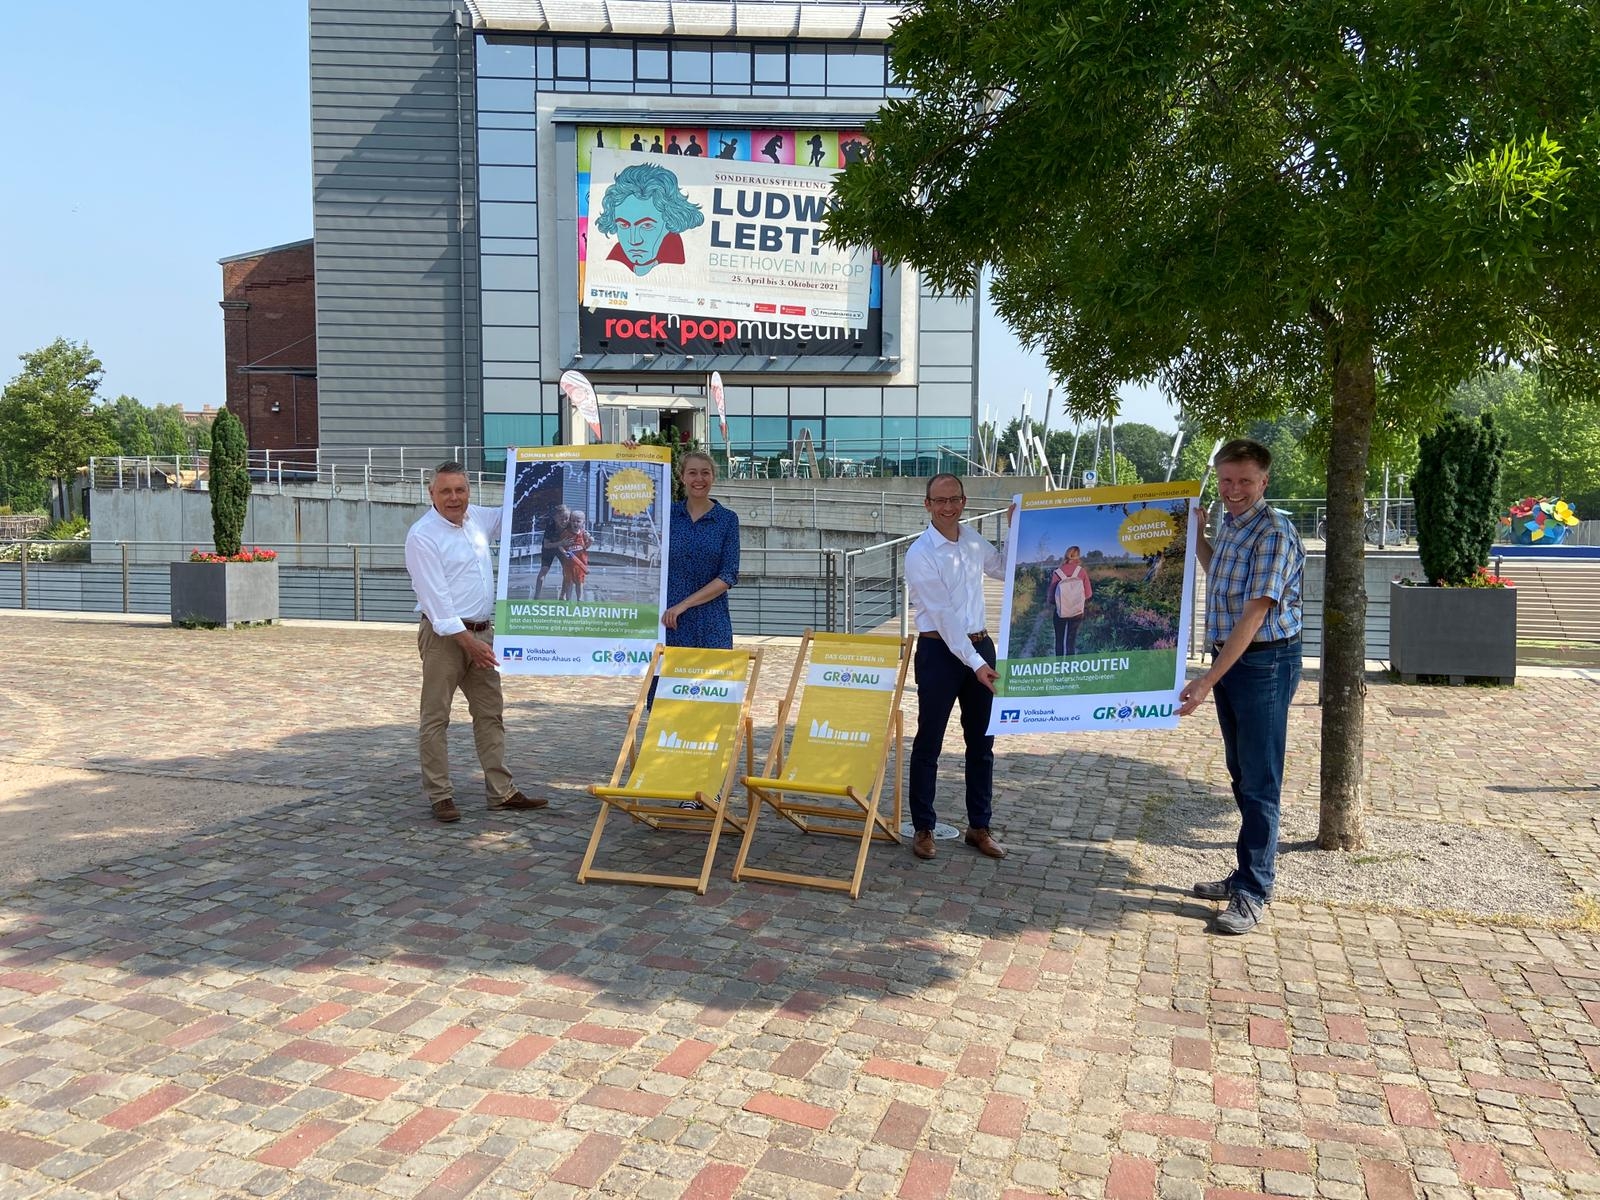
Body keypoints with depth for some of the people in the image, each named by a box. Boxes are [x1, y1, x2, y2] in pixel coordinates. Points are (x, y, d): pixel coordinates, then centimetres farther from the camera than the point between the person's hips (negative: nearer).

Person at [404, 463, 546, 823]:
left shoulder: (479, 519, 8)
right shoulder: (422, 536, -12)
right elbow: (435, 597, -17)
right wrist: (466, 640, -19)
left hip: (482, 631, 7)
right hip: (444, 635, -7)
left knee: (491, 714, 9)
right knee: (436, 718, -1)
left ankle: (501, 791, 15)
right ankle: (440, 796, 7)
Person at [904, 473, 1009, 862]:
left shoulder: (973, 540, 8)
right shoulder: (921, 553, -12)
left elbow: (1005, 568, 26)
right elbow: (943, 615, -17)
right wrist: (974, 663, -20)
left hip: (980, 644, 7)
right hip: (940, 649, -6)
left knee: (981, 742, 11)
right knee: (928, 742, 1)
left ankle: (979, 826, 22)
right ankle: (923, 828, 13)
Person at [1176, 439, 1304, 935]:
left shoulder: (1273, 533, -18)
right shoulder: (1230, 526, 10)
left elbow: (1254, 615, -25)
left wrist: (1208, 681, -29)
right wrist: (1196, 534, 20)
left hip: (1265, 663, -9)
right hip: (1229, 658, 9)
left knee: (1260, 782, -2)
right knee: (1241, 776, 16)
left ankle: (1253, 894, 5)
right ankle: (1250, 872, 28)